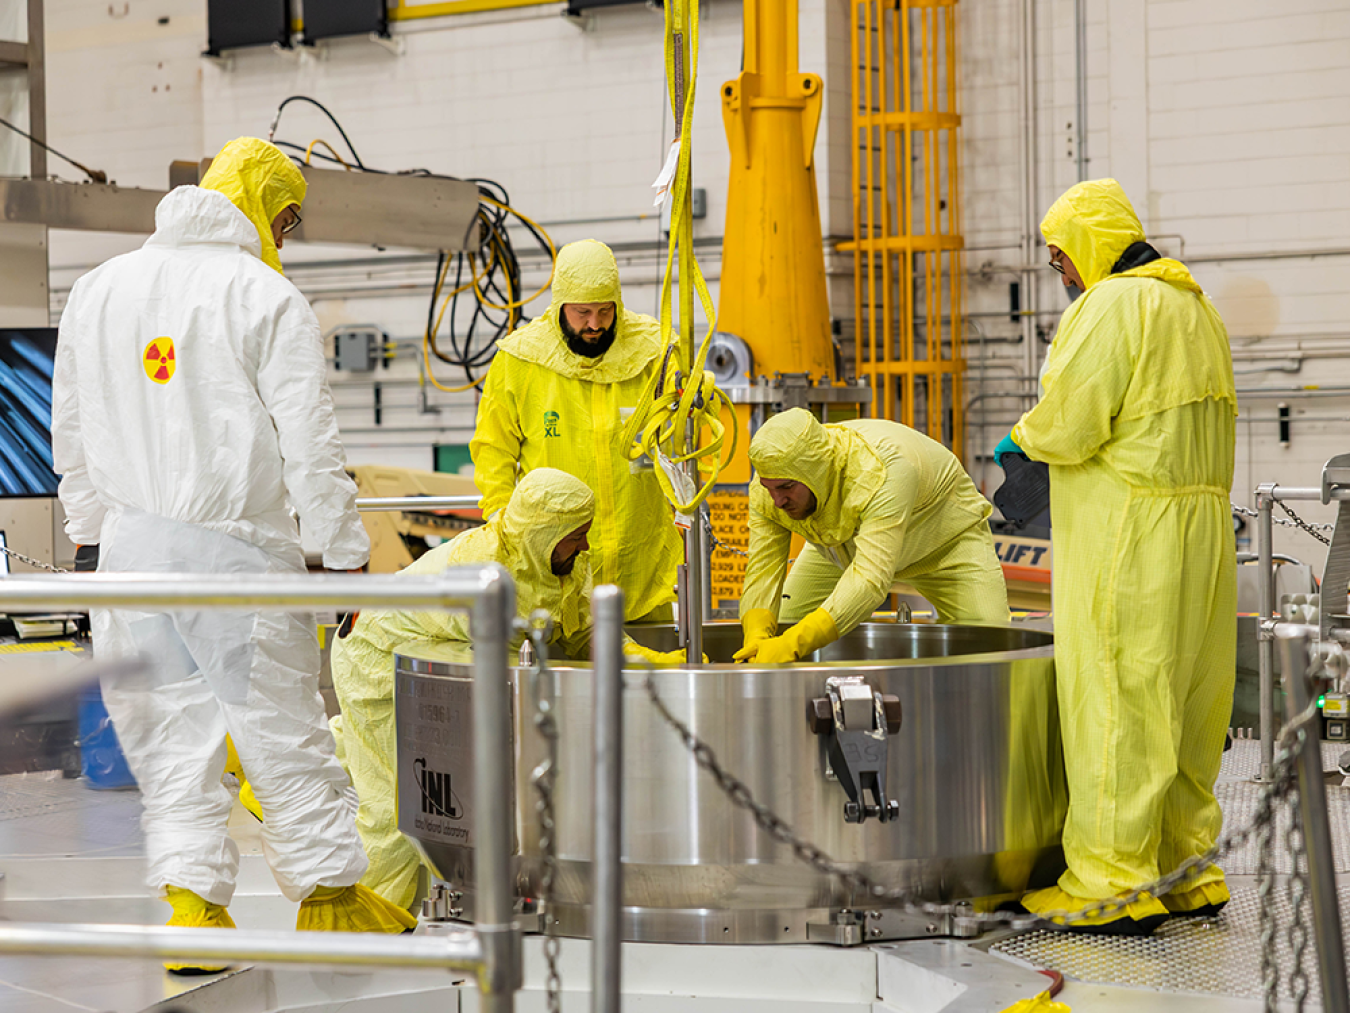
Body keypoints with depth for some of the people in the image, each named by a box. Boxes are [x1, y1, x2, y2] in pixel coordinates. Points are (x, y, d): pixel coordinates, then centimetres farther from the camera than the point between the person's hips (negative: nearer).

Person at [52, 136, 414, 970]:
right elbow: (310, 442, -9)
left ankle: (192, 903, 2)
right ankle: (330, 894, 16)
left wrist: (96, 528, 26)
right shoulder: (267, 298, -7)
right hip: (236, 545, -5)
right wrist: (344, 553, -3)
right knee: (283, 728, 5)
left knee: (170, 734, 9)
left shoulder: (98, 290, 12)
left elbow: (73, 434, 18)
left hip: (133, 543, 5)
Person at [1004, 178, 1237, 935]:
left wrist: (1024, 437, 5)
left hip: (1130, 536, -9)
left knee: (1114, 703, -6)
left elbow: (1068, 427, -17)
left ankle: (1113, 883, -4)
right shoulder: (1193, 305, 19)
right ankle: (1187, 870, 18)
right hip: (1202, 528, 9)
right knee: (1182, 707, 13)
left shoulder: (1111, 305, -12)